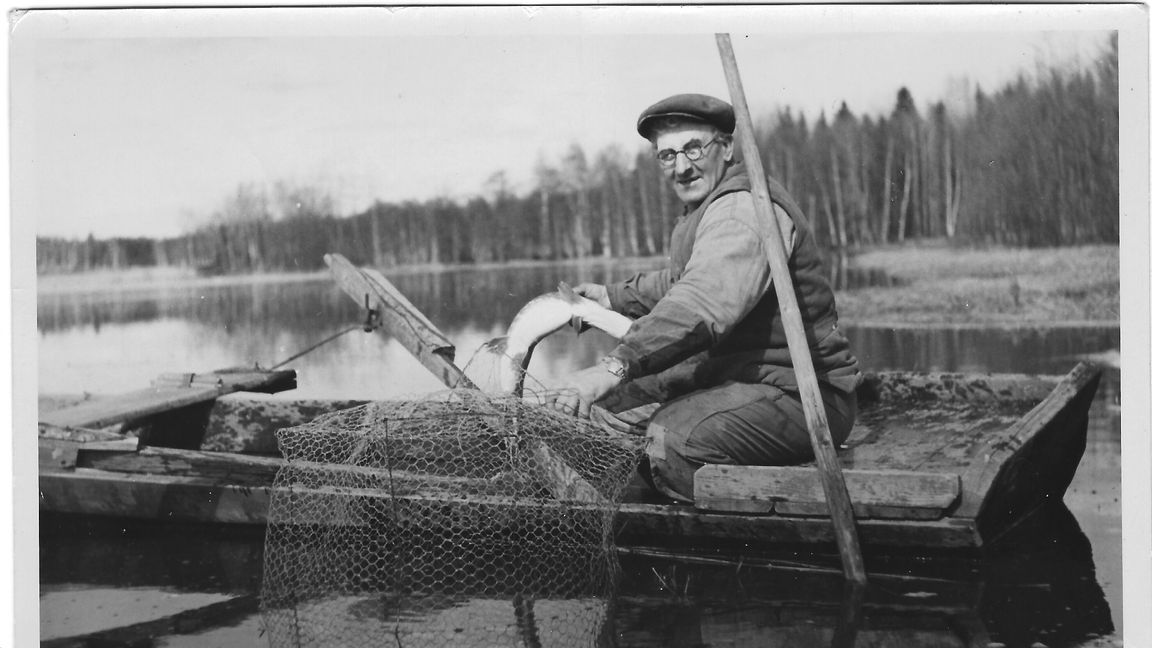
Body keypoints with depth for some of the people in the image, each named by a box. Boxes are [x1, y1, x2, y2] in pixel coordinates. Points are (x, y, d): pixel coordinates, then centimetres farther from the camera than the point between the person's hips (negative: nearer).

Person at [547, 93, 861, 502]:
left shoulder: (744, 208, -20)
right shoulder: (705, 210, 17)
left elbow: (705, 304, -37)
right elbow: (679, 283, 39)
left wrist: (615, 367, -44)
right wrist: (614, 297, 37)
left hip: (799, 392, -11)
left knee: (674, 440, -33)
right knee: (607, 401, 9)